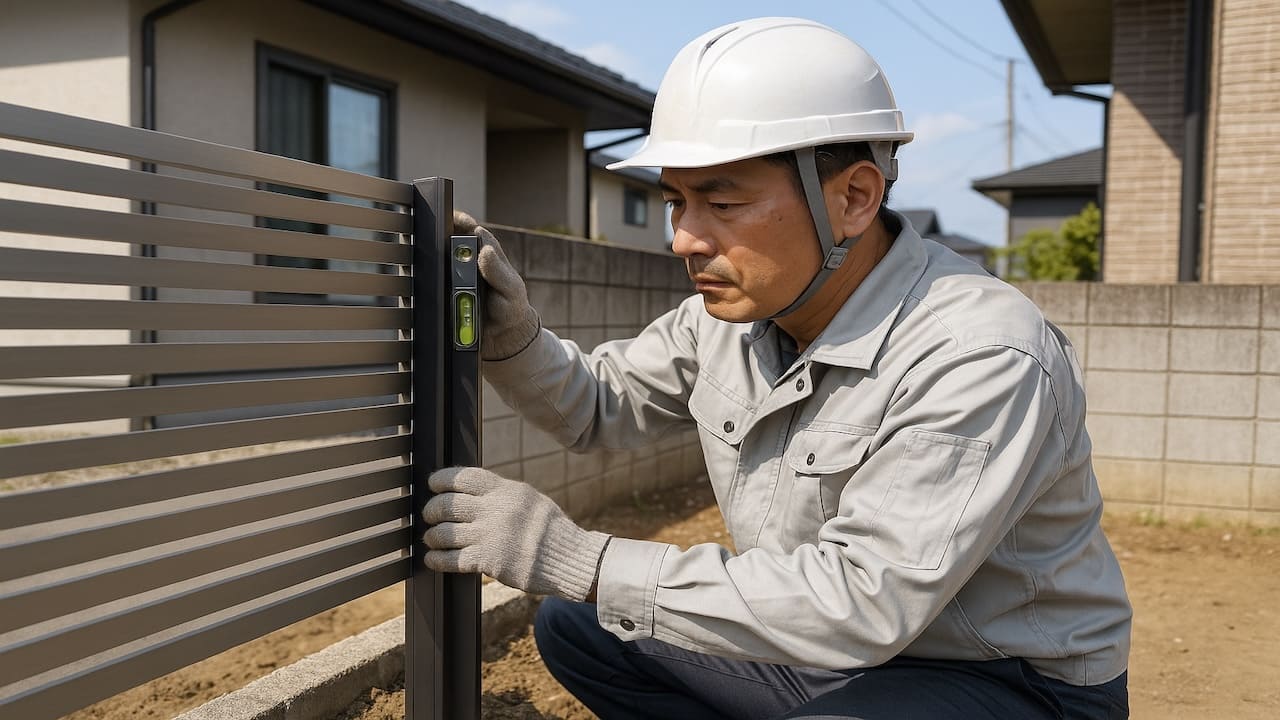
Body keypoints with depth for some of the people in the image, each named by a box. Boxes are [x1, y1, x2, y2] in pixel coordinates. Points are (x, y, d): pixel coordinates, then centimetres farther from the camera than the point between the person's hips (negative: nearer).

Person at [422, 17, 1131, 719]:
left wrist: (580, 559, -32)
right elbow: (599, 405, 8)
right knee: (573, 626, 5)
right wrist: (511, 335, -14)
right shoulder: (733, 307, -4)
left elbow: (864, 602, -33)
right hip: (827, 652, 7)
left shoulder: (982, 356, -28)